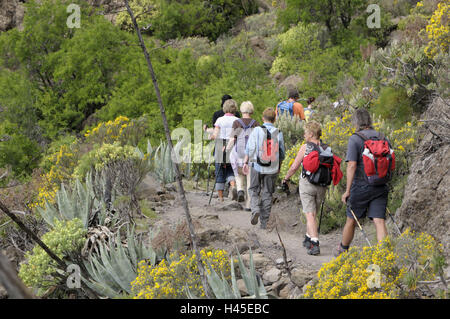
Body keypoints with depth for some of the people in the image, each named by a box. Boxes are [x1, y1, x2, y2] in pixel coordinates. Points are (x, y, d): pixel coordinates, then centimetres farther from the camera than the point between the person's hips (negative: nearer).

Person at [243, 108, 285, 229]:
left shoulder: (257, 130, -7)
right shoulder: (278, 133, -2)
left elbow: (249, 148, -7)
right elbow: (282, 153, 6)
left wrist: (245, 162, 2)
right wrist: (279, 167, 19)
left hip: (257, 166, -1)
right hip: (272, 169, 2)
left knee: (254, 190, 15)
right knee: (267, 194, 10)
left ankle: (255, 209, -12)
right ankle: (264, 222, 11)